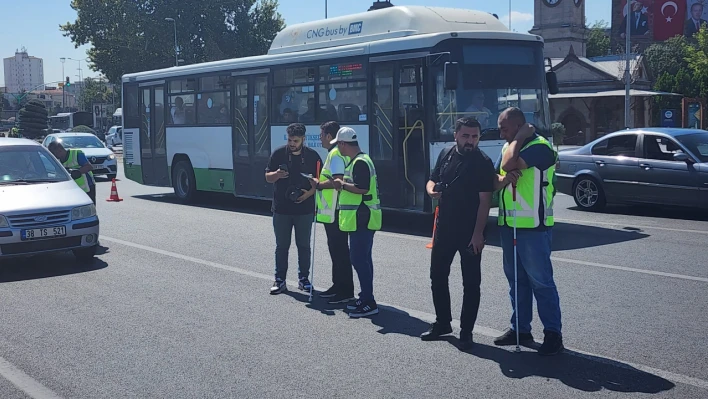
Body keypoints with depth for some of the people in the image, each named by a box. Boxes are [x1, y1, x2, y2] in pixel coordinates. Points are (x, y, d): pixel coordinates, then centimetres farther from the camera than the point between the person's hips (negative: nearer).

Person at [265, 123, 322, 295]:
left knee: (304, 245, 7)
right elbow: (268, 177, 4)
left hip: (305, 208, 0)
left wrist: (310, 192, -12)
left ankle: (303, 279, 18)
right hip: (281, 208, 0)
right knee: (281, 246, 4)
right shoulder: (278, 154, 0)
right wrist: (277, 174, -19)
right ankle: (280, 281, 10)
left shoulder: (312, 155, 0)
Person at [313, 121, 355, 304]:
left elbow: (337, 181, -27)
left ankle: (346, 291, 0)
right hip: (333, 211, 11)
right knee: (336, 249, 17)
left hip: (335, 212, -11)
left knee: (340, 251, -5)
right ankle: (338, 286, 25)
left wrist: (319, 184, -14)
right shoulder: (337, 153, 17)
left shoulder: (335, 154, -16)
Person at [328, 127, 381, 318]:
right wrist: (343, 185, 16)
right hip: (362, 219, 11)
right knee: (363, 259, 15)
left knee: (359, 259, -9)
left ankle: (368, 302, -7)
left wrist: (342, 185, -15)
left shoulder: (359, 162, -16)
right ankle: (366, 298, 22)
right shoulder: (359, 160, 17)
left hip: (361, 219, -11)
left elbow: (362, 188, -26)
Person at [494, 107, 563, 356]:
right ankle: (520, 328, 24)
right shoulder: (509, 147, 14)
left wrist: (519, 138, -11)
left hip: (533, 227, -9)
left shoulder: (539, 146, -13)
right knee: (516, 279, 14)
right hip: (508, 225, 9)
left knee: (541, 281, -4)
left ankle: (553, 334, 4)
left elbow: (509, 164, -26)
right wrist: (505, 177, -10)